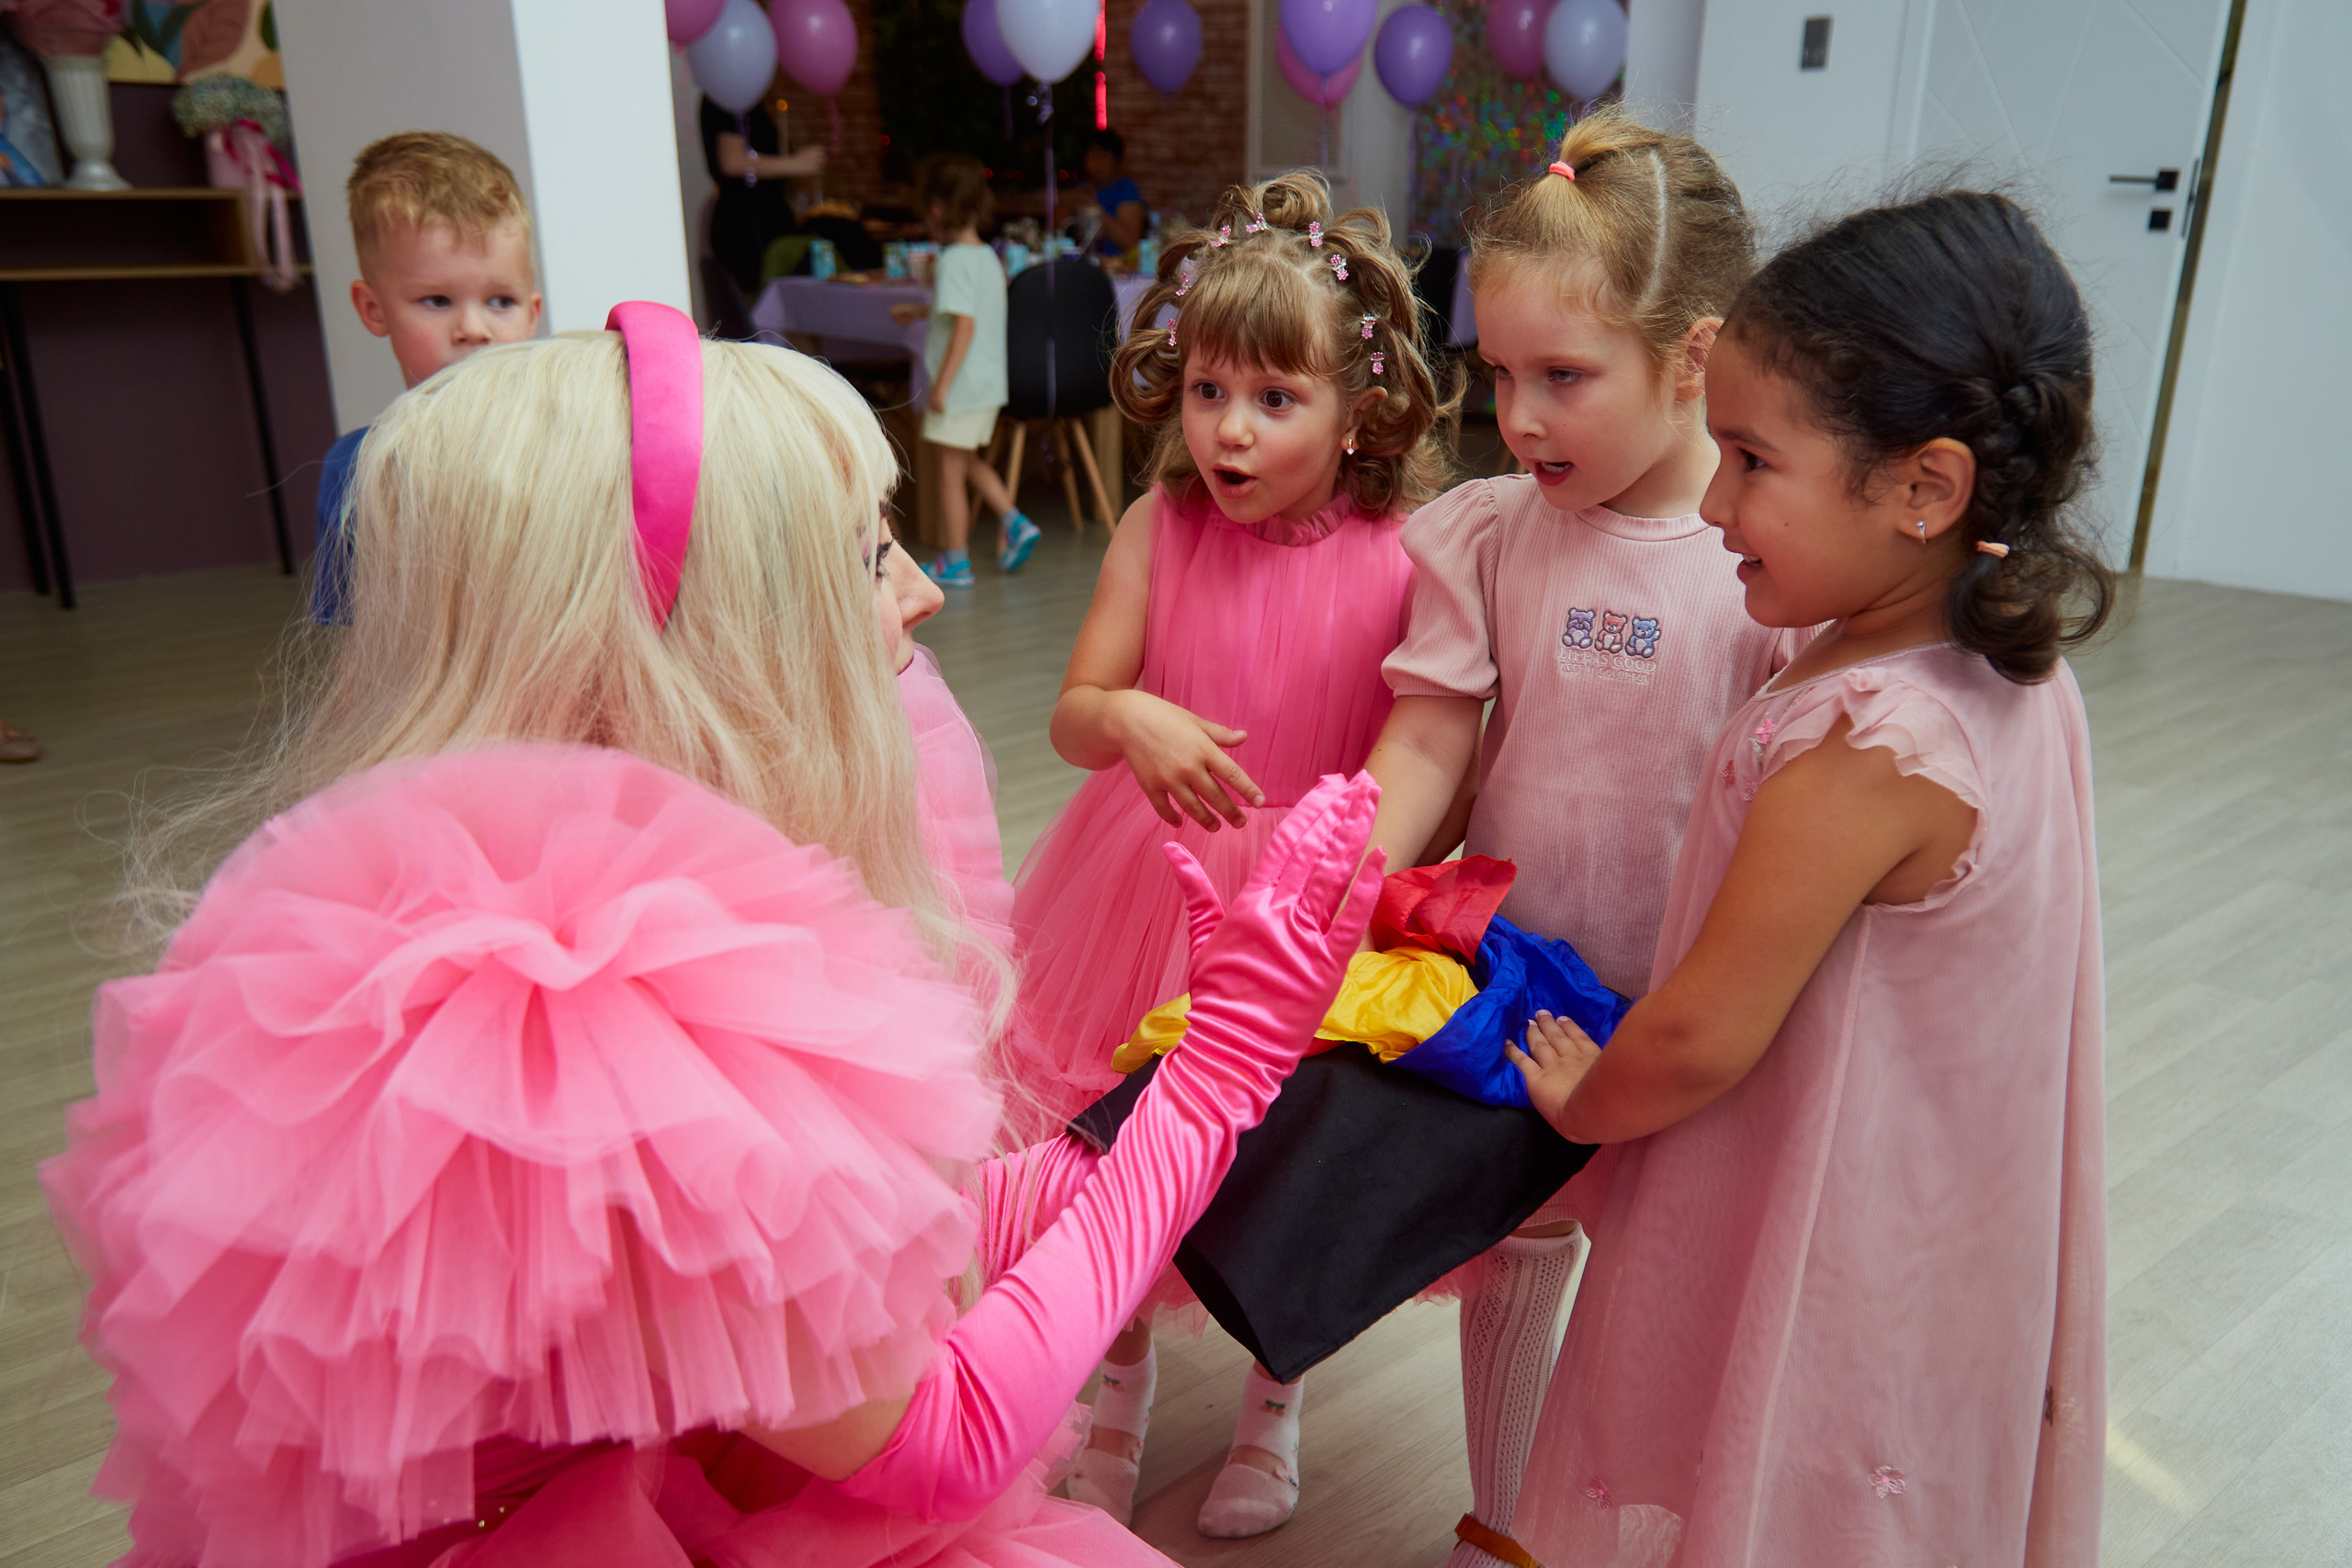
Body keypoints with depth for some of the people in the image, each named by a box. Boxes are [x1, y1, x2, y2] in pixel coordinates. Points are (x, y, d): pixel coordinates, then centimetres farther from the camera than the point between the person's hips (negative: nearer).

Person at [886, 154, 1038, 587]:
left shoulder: (954, 262, -17)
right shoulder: (989, 257, 8)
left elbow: (965, 327, -25)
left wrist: (941, 385, -23)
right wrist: (922, 311, 31)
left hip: (961, 385, -9)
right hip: (991, 383, 9)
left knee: (950, 473, 3)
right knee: (970, 462, 24)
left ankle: (955, 563, 11)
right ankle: (1015, 522, 12)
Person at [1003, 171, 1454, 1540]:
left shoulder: (1400, 564, -15)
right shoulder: (1159, 530, -9)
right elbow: (1073, 715, -10)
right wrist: (1131, 721, -31)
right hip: (1149, 896, 2)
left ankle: (1273, 1408, 48)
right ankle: (1122, 1397, 47)